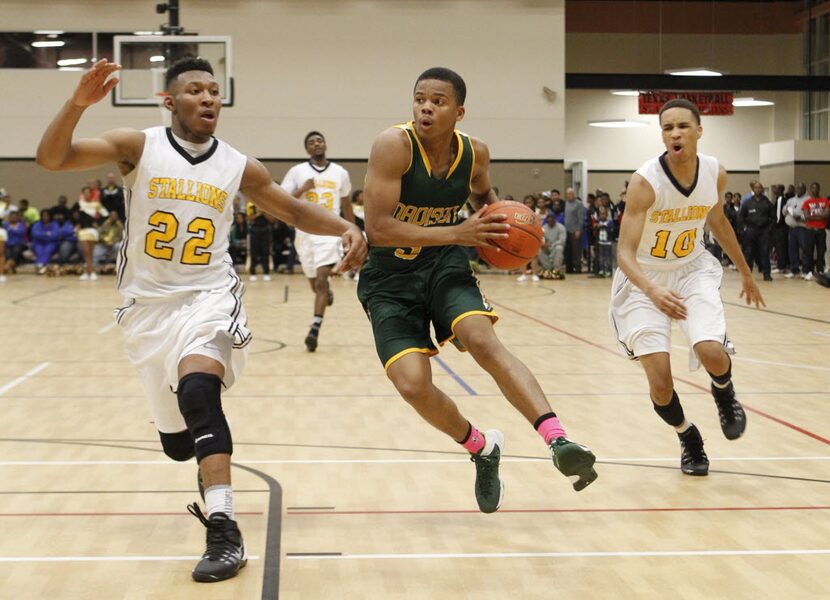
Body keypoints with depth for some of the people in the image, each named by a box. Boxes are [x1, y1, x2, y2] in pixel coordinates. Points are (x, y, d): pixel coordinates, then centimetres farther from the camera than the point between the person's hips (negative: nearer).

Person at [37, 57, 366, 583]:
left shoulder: (239, 167, -1)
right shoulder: (138, 147, -6)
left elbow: (295, 210, 12)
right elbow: (52, 158, -16)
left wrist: (346, 228, -6)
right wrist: (78, 104, -34)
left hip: (209, 297, -1)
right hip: (148, 304, 2)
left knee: (197, 389, -32)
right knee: (176, 440, 10)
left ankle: (225, 532, -32)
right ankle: (215, 489, 47)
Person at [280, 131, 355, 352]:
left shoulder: (340, 173, 5)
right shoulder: (296, 172, 0)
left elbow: (346, 205, 17)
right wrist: (302, 190, -17)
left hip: (330, 232, -1)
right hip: (305, 233, 1)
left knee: (320, 280, -17)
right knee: (315, 284, 15)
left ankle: (315, 329, -19)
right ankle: (327, 291, 52)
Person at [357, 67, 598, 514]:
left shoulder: (474, 153, -5)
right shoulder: (393, 146, -21)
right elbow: (377, 229, -27)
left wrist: (500, 221, -3)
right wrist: (457, 233, -29)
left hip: (444, 264, 2)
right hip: (390, 279, -2)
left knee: (481, 339, -28)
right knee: (412, 384, -16)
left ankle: (558, 442, -37)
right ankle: (481, 448, 12)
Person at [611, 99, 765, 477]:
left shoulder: (715, 174, -9)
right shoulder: (645, 182, -24)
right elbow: (625, 253, -26)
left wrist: (745, 272, 22)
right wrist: (653, 291, -45)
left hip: (693, 270, 3)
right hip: (646, 279, -3)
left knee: (712, 352, -23)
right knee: (660, 384, -11)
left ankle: (724, 394, 15)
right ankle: (688, 438, 22)